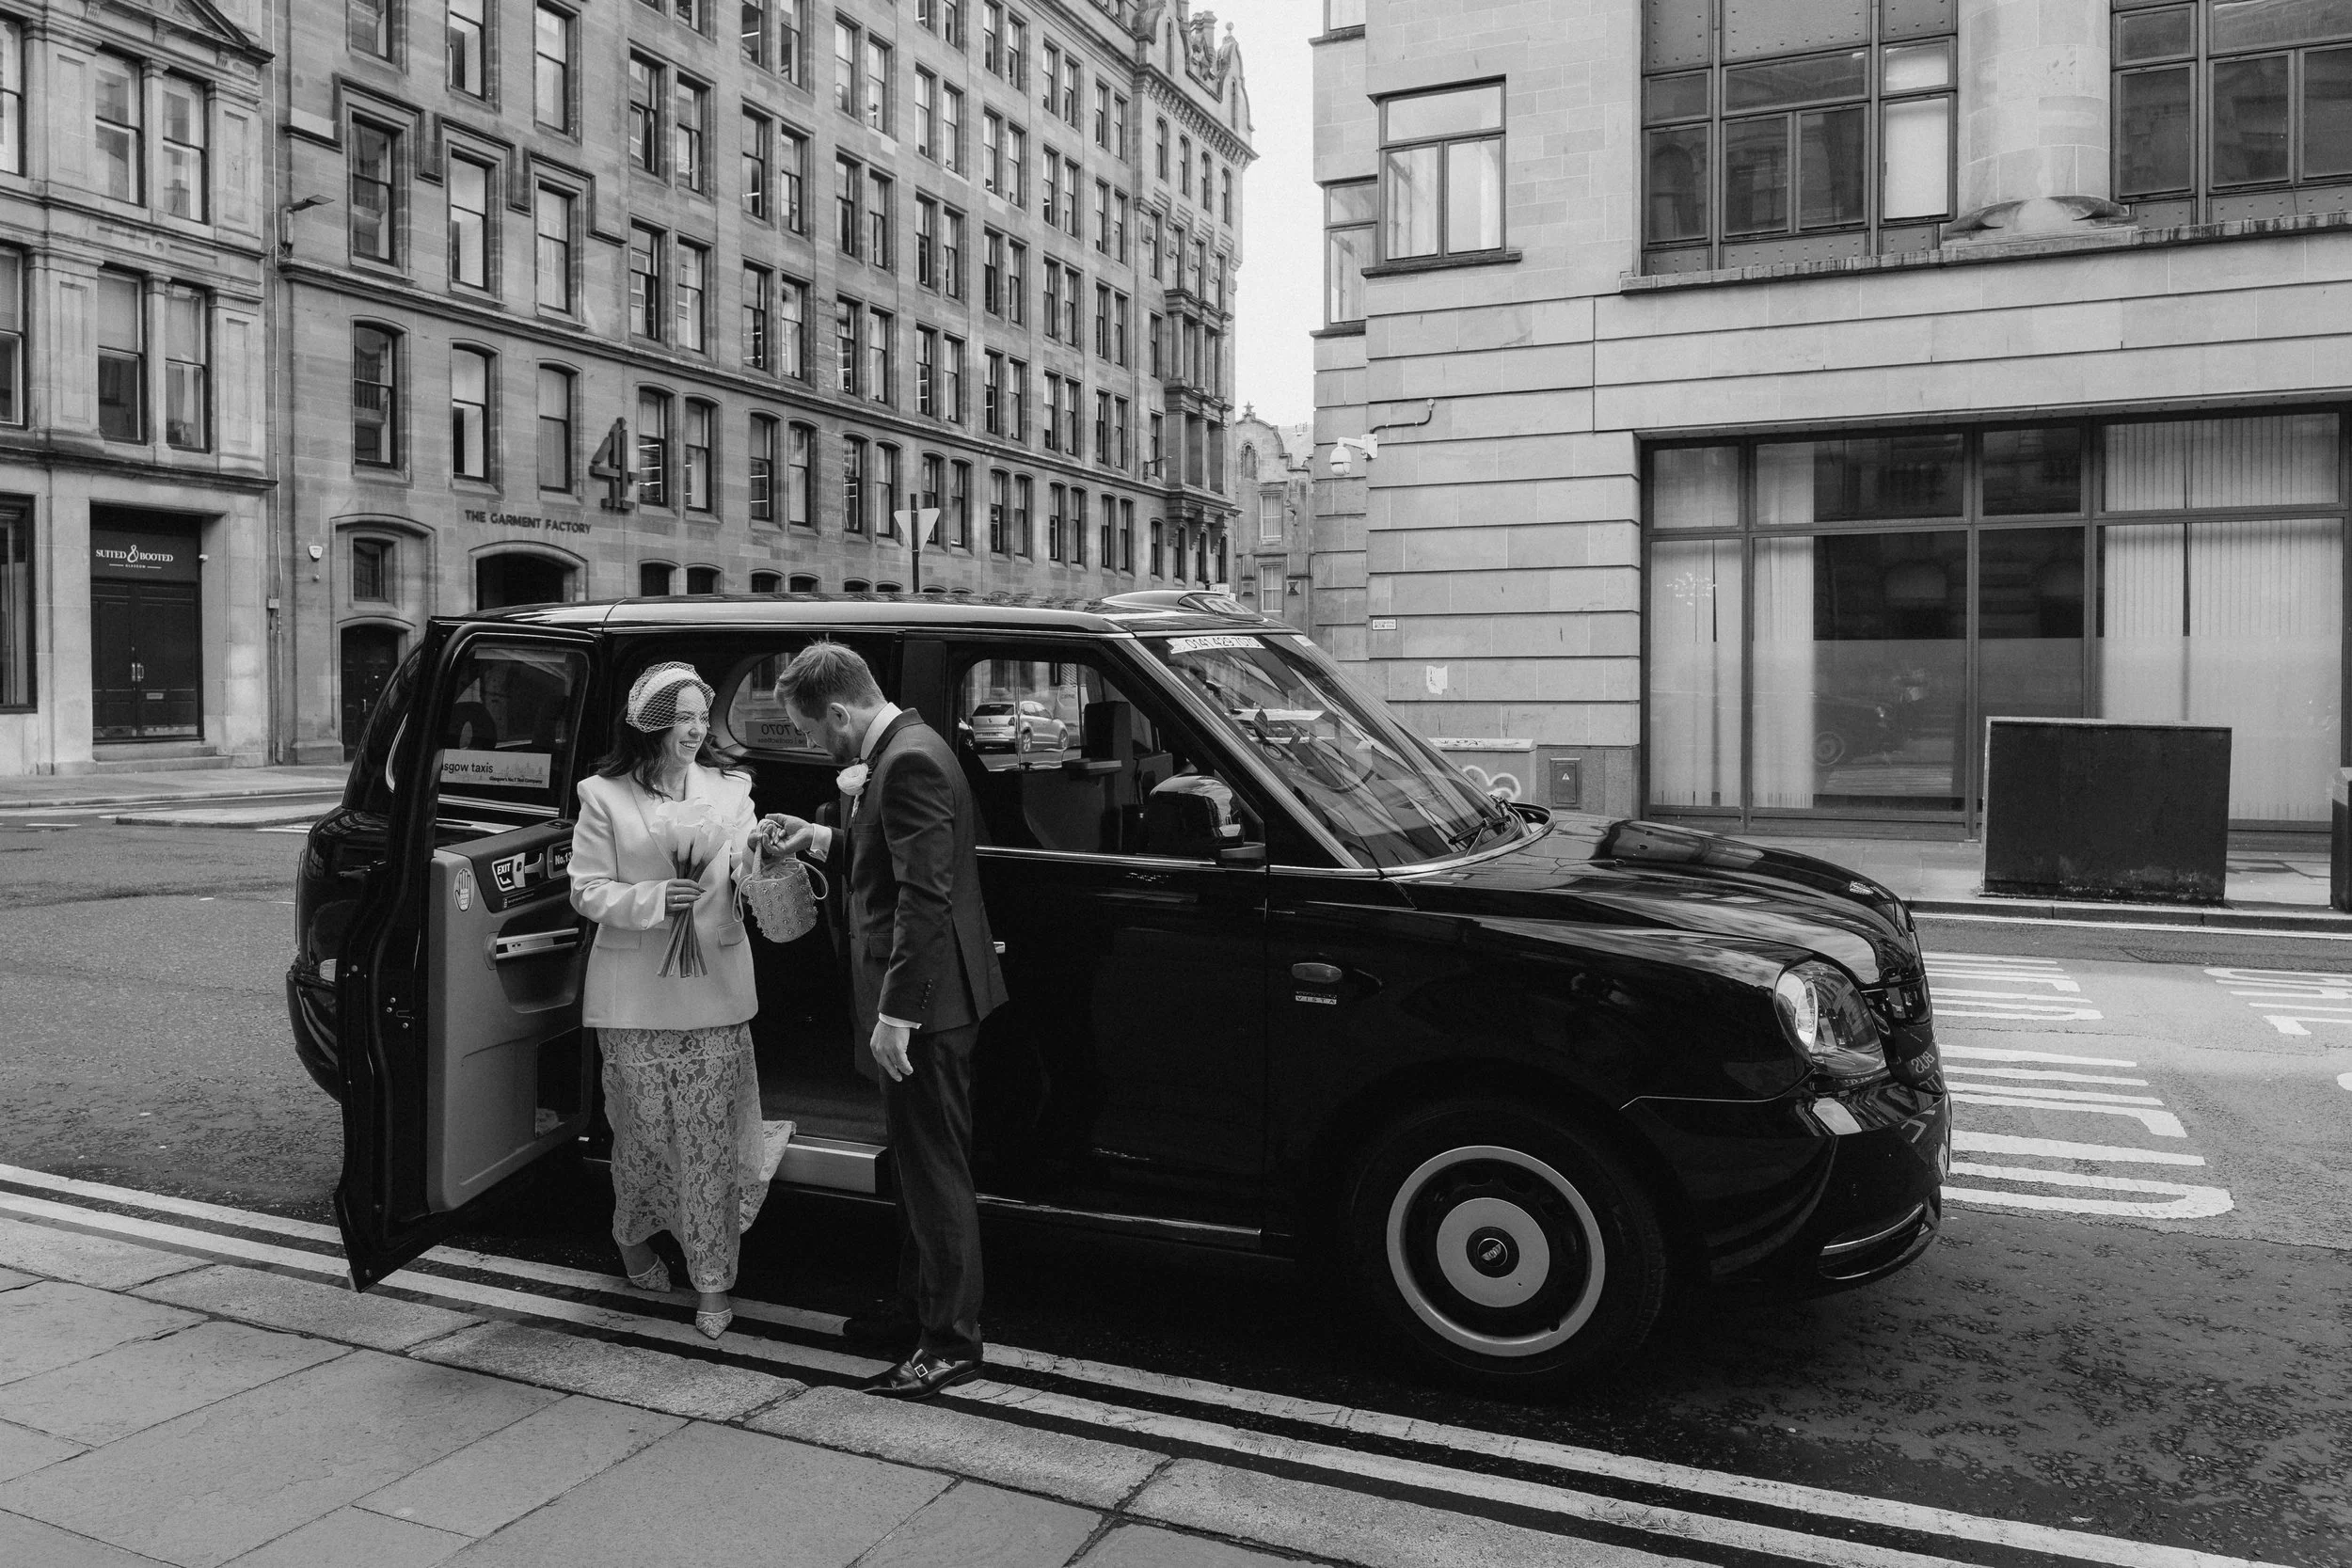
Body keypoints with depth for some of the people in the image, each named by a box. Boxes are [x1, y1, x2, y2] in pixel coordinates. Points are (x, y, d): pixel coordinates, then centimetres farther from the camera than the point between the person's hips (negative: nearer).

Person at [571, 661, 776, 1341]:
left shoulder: (729, 789, 8)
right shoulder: (604, 796, 0)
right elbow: (587, 891, 0)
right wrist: (653, 899, -17)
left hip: (716, 989, 2)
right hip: (635, 995, -1)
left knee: (712, 1136, 1)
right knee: (643, 1130, 10)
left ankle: (711, 1278, 11)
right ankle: (635, 1239, 38)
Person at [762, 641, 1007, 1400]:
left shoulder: (909, 761, -20)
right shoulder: (897, 752, 11)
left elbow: (925, 896, -25)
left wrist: (895, 1010, -24)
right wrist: (824, 839, 10)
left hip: (925, 998, -10)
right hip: (921, 997, 10)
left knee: (935, 1171, 0)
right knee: (920, 1166, 20)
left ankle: (950, 1342, 11)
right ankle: (917, 1309, 34)